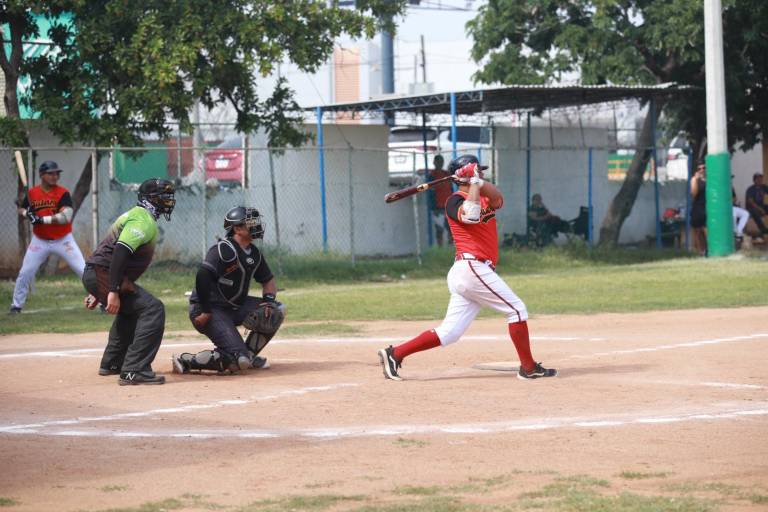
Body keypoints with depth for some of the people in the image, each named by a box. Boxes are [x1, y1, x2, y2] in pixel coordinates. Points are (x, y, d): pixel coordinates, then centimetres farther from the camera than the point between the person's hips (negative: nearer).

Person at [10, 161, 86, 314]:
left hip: (63, 240, -3)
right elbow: (21, 210, 12)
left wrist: (42, 219, -29)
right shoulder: (32, 193, -2)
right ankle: (16, 305, 18)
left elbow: (66, 216, -24)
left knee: (83, 271, -6)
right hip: (40, 241, 3)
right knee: (25, 273, 2)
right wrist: (26, 213, -13)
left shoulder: (63, 193, -12)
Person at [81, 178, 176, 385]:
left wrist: (98, 292, 28)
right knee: (153, 309, -16)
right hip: (103, 276, -11)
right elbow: (120, 251, -25)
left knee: (130, 310, 33)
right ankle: (134, 371, -22)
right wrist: (113, 291, -30)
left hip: (93, 275, 11)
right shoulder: (144, 220, -11)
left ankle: (112, 363, 41)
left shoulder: (135, 215, 22)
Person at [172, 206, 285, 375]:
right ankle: (185, 361, -10)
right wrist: (205, 312, -27)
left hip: (235, 307, 9)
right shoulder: (224, 249, -18)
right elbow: (202, 276, -29)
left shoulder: (254, 253, 9)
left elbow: (268, 280, 20)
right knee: (239, 361, -21)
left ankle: (248, 354, 10)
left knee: (277, 310, 0)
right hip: (211, 309, -9)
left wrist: (268, 299, -2)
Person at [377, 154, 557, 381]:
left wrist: (479, 181, -15)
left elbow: (498, 200, 0)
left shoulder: (481, 196, 20)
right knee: (517, 309, -4)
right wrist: (475, 182, -18)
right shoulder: (455, 201, -5)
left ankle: (395, 354, 1)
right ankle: (529, 368, 0)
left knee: (449, 332, 3)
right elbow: (471, 216, -26)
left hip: (465, 272, 9)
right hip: (473, 268, -9)